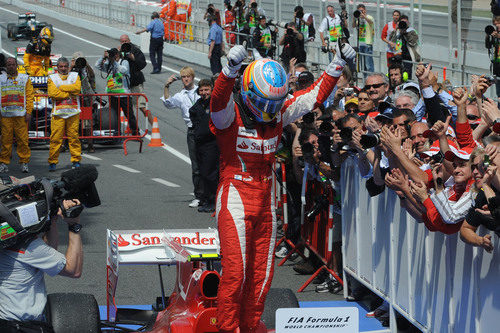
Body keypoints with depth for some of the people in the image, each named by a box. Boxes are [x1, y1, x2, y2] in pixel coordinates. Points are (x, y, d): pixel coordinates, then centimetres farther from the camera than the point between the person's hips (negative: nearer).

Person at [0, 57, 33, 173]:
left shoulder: (25, 79, 10)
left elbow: (29, 96, 6)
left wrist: (28, 112, -3)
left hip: (21, 115, -1)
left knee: (23, 139, -4)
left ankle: (24, 162, 2)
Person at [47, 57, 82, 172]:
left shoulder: (75, 76, 14)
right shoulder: (52, 78, 8)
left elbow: (77, 88, -6)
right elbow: (52, 93, -8)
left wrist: (61, 87, -5)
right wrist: (69, 93, -8)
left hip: (73, 112, 1)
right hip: (58, 113, -1)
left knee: (73, 137, 1)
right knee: (55, 138, -5)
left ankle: (76, 161, 9)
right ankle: (52, 162, 1)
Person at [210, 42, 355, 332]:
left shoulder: (278, 114, 6)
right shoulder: (230, 115, -12)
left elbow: (314, 96, 12)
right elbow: (219, 101, -34)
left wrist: (338, 65, 3)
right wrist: (231, 70, -53)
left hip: (265, 202, 6)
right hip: (235, 199, -6)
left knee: (262, 274, 10)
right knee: (235, 272, -11)